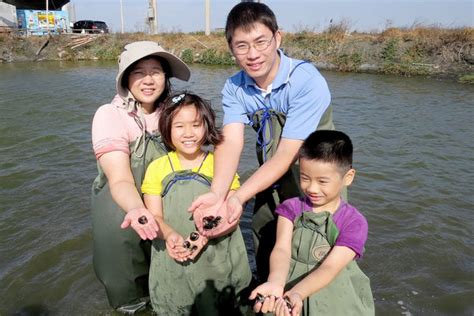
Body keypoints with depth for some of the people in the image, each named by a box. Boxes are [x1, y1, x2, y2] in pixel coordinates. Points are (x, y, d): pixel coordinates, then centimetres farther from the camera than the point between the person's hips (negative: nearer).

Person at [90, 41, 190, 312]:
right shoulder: (110, 115, -16)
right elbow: (121, 180, -23)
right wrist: (137, 209, -44)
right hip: (125, 202, -2)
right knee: (122, 231, -20)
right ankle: (132, 298, 8)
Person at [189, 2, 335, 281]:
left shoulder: (307, 82, -25)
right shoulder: (235, 88, -8)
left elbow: (287, 154, -29)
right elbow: (231, 141, -21)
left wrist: (239, 198, -40)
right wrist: (217, 194, -40)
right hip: (270, 181, 5)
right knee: (265, 255, 16)